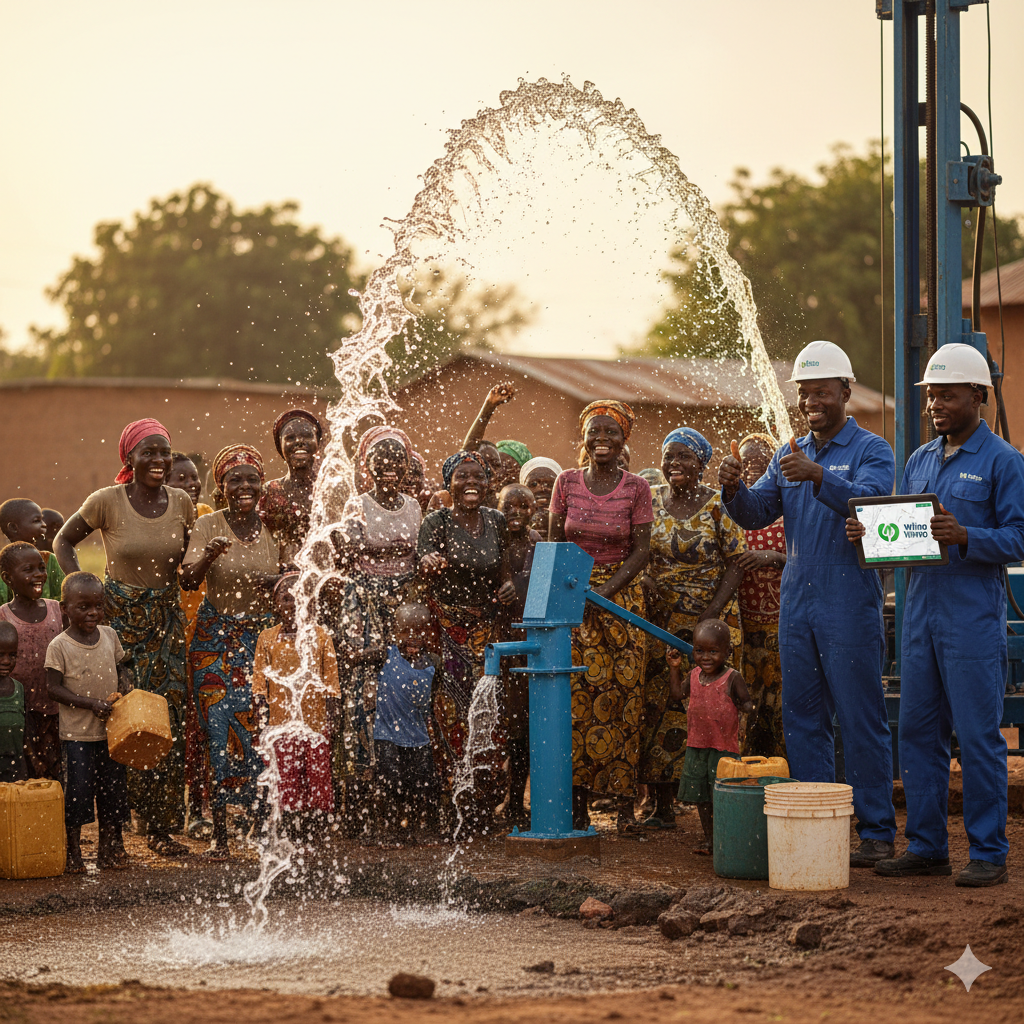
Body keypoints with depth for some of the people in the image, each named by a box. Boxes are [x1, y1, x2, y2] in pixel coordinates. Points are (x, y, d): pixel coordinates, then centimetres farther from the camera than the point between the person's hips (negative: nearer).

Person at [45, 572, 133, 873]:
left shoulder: (109, 635, 4)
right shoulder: (59, 647, -10)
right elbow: (55, 688, -11)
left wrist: (125, 682, -5)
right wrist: (91, 704, -19)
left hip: (111, 729, 5)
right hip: (77, 732, -5)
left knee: (113, 787, 9)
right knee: (79, 789, -2)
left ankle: (109, 849, 22)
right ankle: (73, 851, 10)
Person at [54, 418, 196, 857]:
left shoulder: (182, 503, 4)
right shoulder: (107, 501, -7)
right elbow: (63, 541, 5)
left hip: (167, 619, 3)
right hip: (120, 619, -3)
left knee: (170, 721, -2)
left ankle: (164, 826, 3)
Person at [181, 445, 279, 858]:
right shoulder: (208, 526, -4)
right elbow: (188, 581, -15)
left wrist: (276, 582, -12)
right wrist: (209, 554, -34)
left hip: (264, 635, 2)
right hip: (216, 638, -2)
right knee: (220, 732, -6)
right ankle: (219, 833, 0)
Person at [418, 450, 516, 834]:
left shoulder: (496, 521, 7)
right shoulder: (437, 522, -7)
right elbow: (424, 565, -25)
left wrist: (508, 585, -4)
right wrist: (431, 564, -48)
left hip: (485, 628, 4)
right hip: (445, 627, -4)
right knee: (454, 712, -9)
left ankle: (485, 805, 9)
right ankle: (462, 808, -1)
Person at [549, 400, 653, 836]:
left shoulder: (636, 488, -1)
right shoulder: (567, 482, 4)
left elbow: (641, 551, -3)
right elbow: (554, 544, 8)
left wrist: (604, 592, -13)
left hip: (621, 593, -1)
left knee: (622, 694, -6)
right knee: (577, 695, -5)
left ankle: (625, 802, -4)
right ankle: (577, 801, -1)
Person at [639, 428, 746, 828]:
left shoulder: (718, 505, -3)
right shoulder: (650, 500, 8)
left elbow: (736, 563, -5)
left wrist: (711, 616, -14)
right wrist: (644, 584, -8)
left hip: (712, 619, -3)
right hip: (660, 621, 3)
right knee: (658, 706, -1)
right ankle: (662, 805, 3)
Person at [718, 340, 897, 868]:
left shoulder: (870, 450, -3)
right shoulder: (790, 455, 16)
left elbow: (868, 501, -23)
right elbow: (757, 512, 7)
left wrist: (817, 476, -39)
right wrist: (734, 490, -15)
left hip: (851, 608, -6)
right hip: (797, 605, 6)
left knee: (861, 722, -3)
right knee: (802, 720, 9)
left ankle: (877, 832, 3)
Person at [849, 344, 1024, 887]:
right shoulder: (919, 460, 17)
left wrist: (963, 536, -25)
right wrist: (867, 533, -1)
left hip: (974, 620, -7)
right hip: (920, 613, 7)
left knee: (978, 737, -4)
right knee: (918, 733, 8)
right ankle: (926, 847, 16)